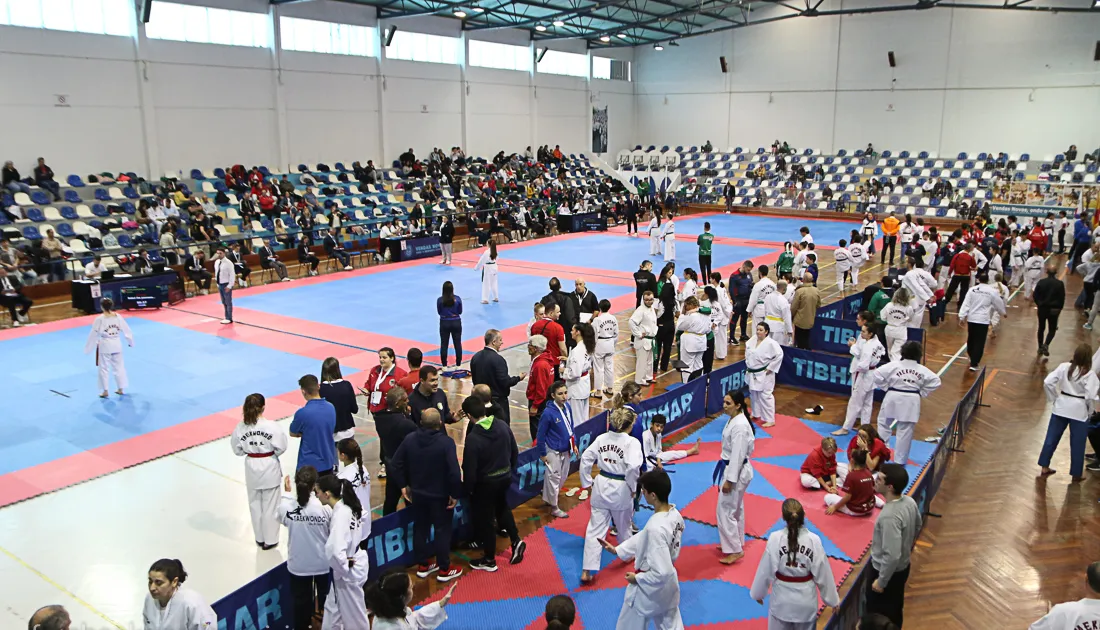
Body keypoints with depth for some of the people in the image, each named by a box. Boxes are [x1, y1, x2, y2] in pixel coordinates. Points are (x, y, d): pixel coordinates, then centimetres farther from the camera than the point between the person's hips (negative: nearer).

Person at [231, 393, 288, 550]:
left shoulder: (241, 427, -11)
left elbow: (237, 450, -2)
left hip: (251, 467, 3)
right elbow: (281, 447, -15)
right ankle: (270, 540, 20)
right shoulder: (271, 426, -20)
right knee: (270, 506, 10)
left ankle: (260, 538, 31)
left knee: (255, 504, 19)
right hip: (269, 467, -3)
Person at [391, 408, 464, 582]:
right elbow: (454, 471, -26)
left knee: (420, 529, 19)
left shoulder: (409, 439, -6)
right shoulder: (446, 442, -21)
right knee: (442, 530, 9)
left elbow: (396, 464, 0)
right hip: (440, 495, -4)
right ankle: (444, 570, 19)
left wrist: (403, 485, 11)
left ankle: (423, 565, 31)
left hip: (417, 493, 5)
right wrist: (455, 493, -13)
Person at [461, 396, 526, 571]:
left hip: (485, 483, -6)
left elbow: (469, 469, -21)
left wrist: (467, 489, -4)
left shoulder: (473, 438, -27)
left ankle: (489, 560, 26)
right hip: (505, 477, 6)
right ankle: (516, 541, 26)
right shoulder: (503, 425, -9)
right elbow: (515, 452, 3)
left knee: (485, 519, 12)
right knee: (502, 507, 32)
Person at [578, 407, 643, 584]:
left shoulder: (602, 438, -2)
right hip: (620, 490, -3)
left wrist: (587, 482, 6)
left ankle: (586, 571, 4)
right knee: (623, 526, 22)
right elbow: (633, 467, -27)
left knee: (595, 529, 7)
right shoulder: (632, 442, -15)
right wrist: (632, 487, -12)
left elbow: (585, 458, -3)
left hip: (601, 486, 3)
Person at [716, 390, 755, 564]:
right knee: (735, 508, 21)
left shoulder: (739, 426, -27)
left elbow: (738, 455, -25)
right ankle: (735, 542, 36)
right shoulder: (734, 419, 4)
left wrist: (729, 480, -20)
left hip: (736, 471, -10)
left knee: (726, 510, -2)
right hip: (732, 468, 10)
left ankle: (735, 550, 9)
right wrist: (728, 476, 21)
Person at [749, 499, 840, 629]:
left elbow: (766, 570, -10)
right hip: (806, 598, 1)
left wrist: (758, 593, 7)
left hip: (782, 598, -1)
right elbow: (823, 573, -7)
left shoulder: (775, 538, -19)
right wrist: (833, 599, 8)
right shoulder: (814, 540, -17)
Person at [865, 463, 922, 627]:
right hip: (902, 567, 8)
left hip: (887, 571, -8)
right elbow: (917, 527, 9)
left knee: (879, 616, 14)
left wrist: (881, 582, -18)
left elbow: (892, 556, -32)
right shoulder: (909, 502, -11)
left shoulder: (890, 516, -37)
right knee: (895, 610, 28)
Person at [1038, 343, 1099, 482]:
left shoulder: (1064, 367, -6)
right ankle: (1077, 474, 20)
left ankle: (1045, 467, 21)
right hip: (1079, 411, -4)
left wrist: (1054, 398, 5)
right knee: (1077, 443, 9)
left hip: (1061, 406, 4)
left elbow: (1047, 382, -8)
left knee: (1052, 437, 13)